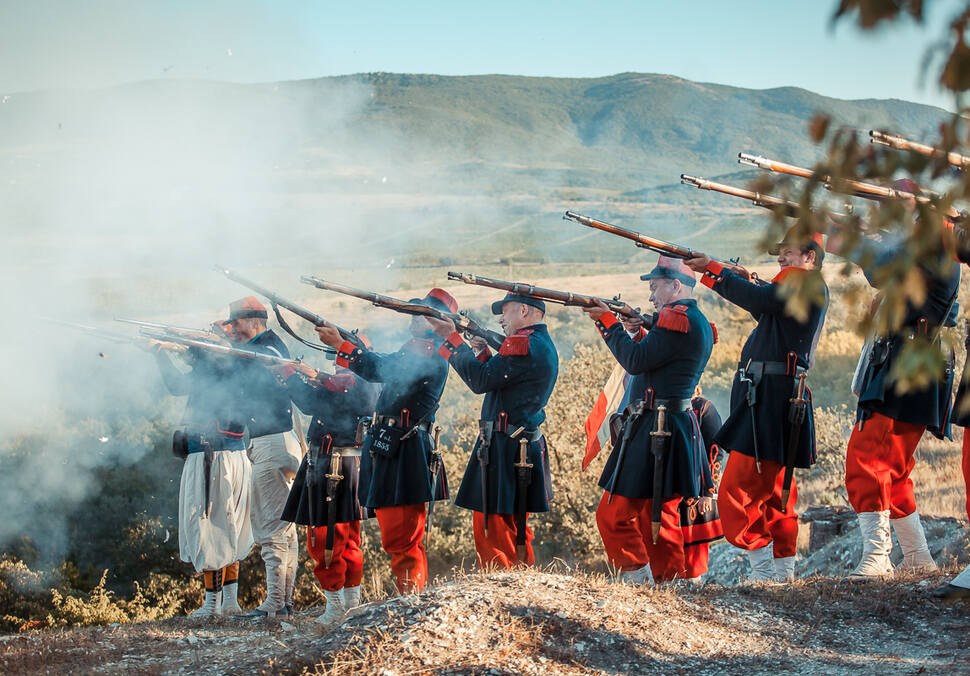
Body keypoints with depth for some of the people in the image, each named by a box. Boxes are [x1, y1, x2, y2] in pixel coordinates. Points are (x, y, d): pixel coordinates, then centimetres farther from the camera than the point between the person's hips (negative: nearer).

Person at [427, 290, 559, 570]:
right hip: (525, 449, 11)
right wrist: (484, 354, 9)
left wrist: (452, 339, -12)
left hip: (506, 449, -11)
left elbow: (481, 381, -19)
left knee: (492, 529, -7)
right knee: (514, 531, 18)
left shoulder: (523, 343, -15)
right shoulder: (542, 343, 18)